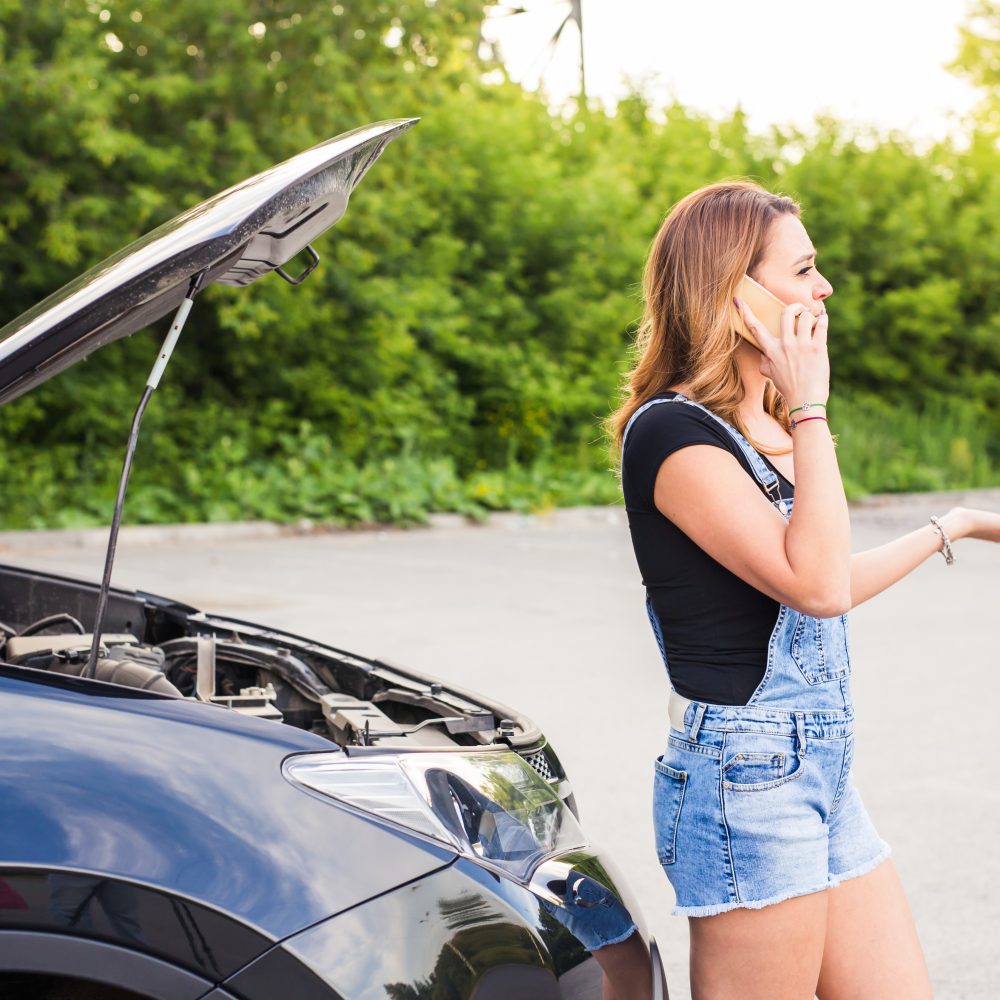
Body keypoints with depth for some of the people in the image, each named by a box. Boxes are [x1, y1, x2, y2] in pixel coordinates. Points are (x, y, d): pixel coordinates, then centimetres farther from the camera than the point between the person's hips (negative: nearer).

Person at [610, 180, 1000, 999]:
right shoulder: (672, 433, -15)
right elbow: (815, 585, -25)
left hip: (822, 773, 9)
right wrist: (811, 410, -19)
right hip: (746, 777, -9)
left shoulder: (765, 430, 13)